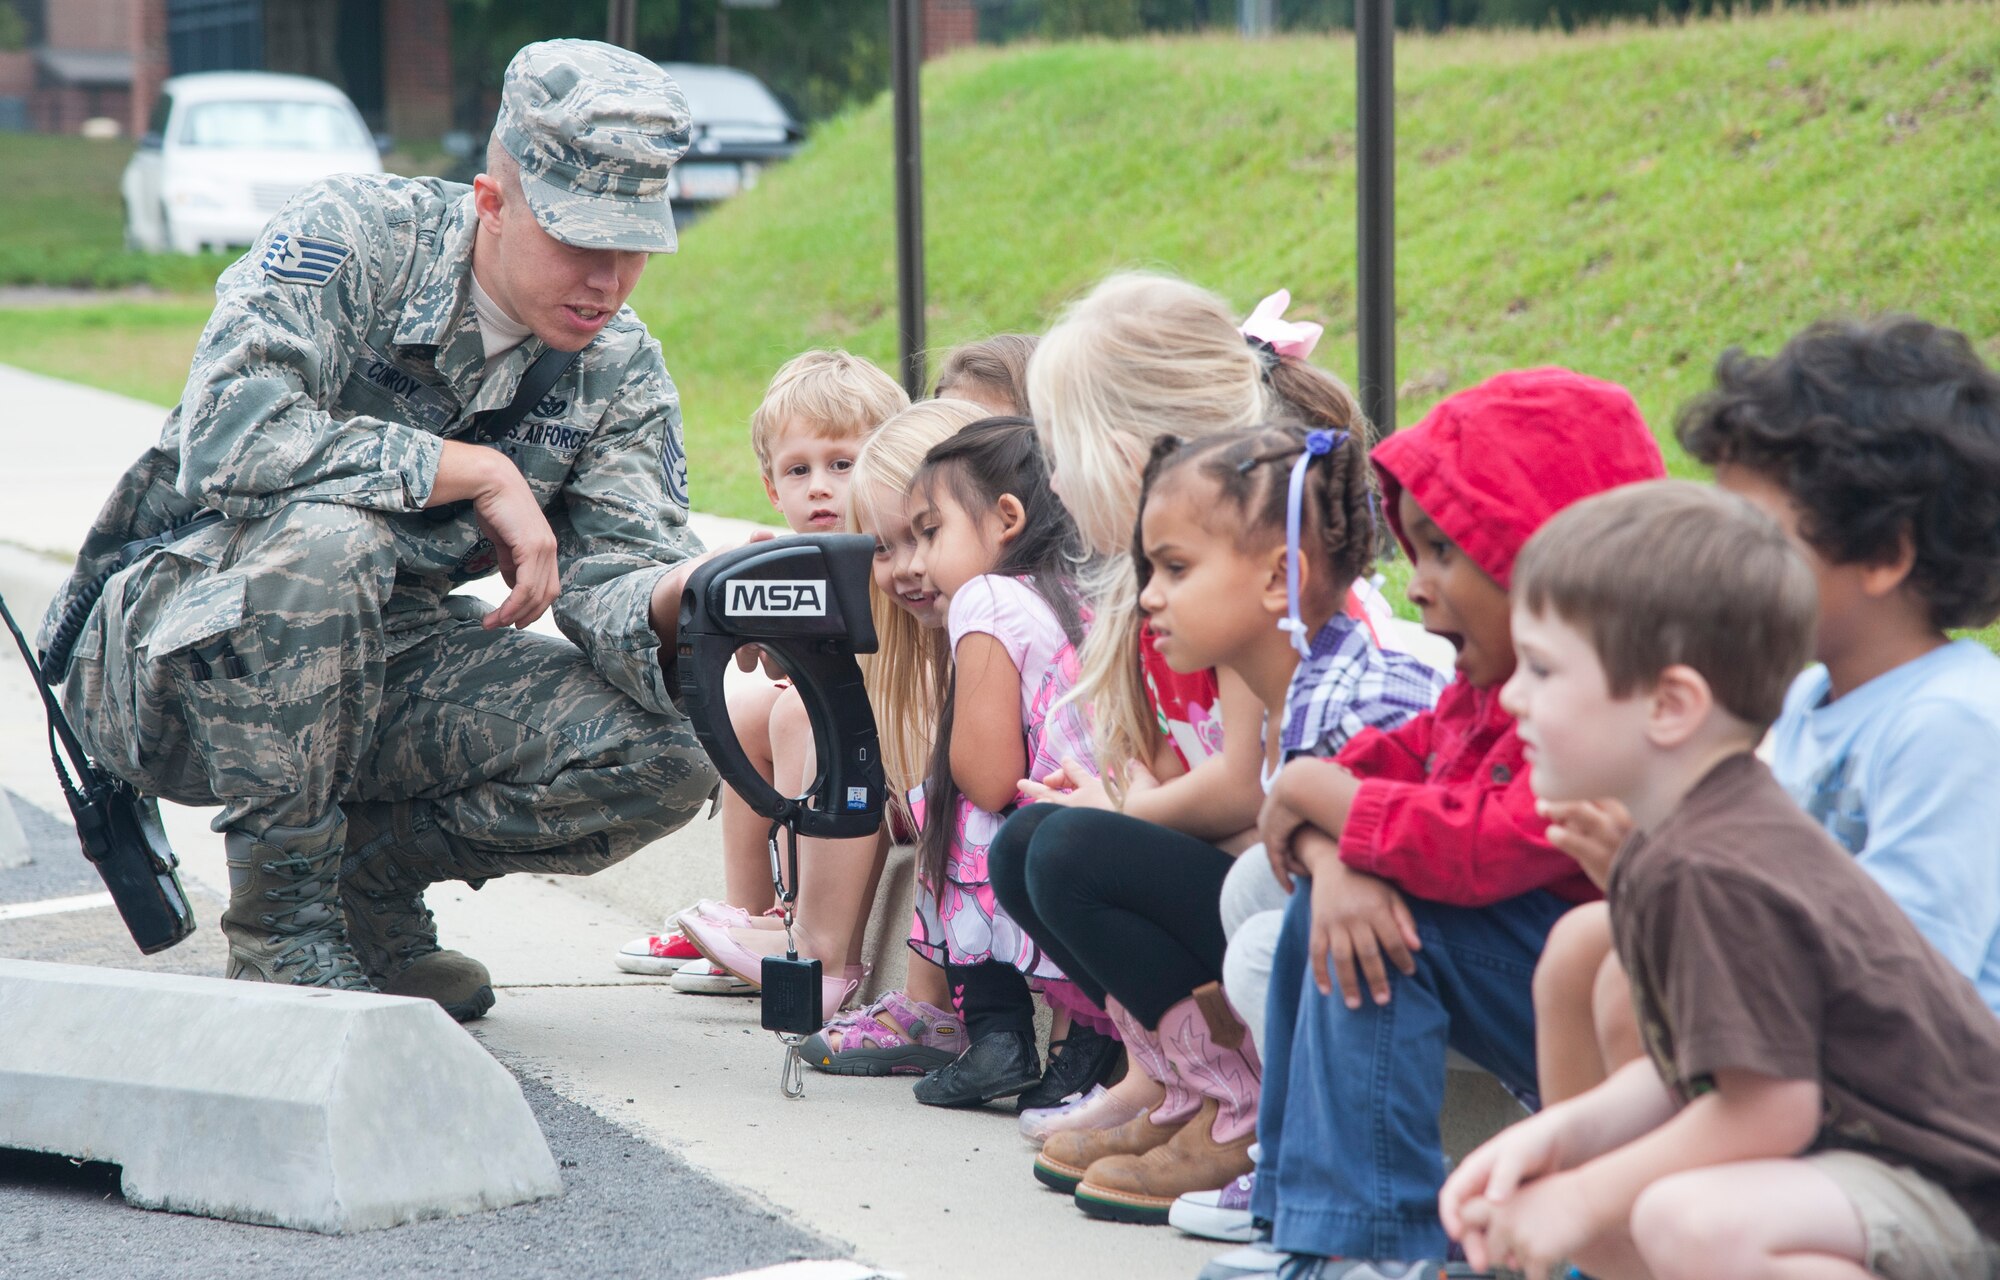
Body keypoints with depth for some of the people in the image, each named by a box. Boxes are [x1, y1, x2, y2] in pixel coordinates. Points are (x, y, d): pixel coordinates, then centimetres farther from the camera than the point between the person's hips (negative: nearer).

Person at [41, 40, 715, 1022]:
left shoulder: (621, 376, 0)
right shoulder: (355, 240, -16)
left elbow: (614, 581, -11)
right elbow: (228, 434, -32)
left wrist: (690, 596, -36)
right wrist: (483, 474, -27)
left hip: (373, 666, 5)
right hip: (162, 659, -5)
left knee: (666, 760, -16)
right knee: (327, 537, -39)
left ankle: (369, 874, 7)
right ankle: (282, 924, -21)